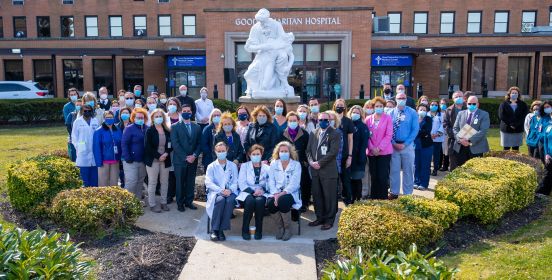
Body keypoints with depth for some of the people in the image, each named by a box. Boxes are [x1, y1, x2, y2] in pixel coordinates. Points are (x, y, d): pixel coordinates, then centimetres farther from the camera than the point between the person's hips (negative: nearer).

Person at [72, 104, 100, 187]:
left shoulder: (96, 121, 7)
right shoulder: (78, 121, 3)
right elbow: (74, 136, 6)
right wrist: (78, 147, -2)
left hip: (94, 152, 2)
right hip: (83, 153, -2)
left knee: (95, 176, 6)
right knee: (85, 176, 0)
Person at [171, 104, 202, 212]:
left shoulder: (197, 127, 11)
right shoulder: (175, 127, 0)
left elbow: (199, 144, 8)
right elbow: (175, 144, -8)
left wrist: (194, 155, -8)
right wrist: (185, 157, -13)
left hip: (193, 160, 3)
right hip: (180, 160, -3)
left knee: (191, 182, 8)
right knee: (180, 183, 5)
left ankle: (189, 201, 20)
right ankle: (180, 203, 16)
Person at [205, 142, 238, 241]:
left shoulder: (233, 166, 17)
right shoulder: (211, 166, 12)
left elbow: (235, 182, 8)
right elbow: (208, 183, -1)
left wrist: (229, 190, -14)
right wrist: (221, 190, -17)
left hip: (230, 192, 1)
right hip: (216, 192, -1)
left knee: (230, 200, -34)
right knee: (220, 199, -35)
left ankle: (221, 229, -29)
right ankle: (214, 229, -28)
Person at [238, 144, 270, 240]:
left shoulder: (267, 168, 19)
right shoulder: (244, 166, 16)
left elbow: (270, 184, 6)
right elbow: (241, 183, 3)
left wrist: (262, 189, -15)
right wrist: (253, 191, -13)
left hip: (261, 194, 1)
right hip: (247, 193, 0)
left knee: (259, 201, -34)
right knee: (250, 201, -35)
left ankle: (259, 230, -20)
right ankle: (245, 229, -20)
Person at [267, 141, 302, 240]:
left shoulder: (296, 165, 2)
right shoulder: (273, 164, 11)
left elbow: (294, 184, -10)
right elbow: (271, 182, 2)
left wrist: (281, 194, -22)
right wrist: (275, 194, -17)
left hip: (291, 193, -2)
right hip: (276, 193, 3)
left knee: (283, 201, -34)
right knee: (270, 202, -29)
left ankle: (288, 229, -12)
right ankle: (280, 227, -5)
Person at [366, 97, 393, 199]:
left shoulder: (388, 118, 0)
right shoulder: (368, 119, 9)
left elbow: (388, 135, -6)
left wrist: (379, 148, -13)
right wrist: (372, 148, -7)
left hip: (384, 152, -3)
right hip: (371, 152, 3)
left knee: (383, 177, -5)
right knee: (374, 177, 6)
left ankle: (383, 198, 5)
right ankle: (374, 197, 15)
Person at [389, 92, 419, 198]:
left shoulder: (412, 113, 0)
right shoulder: (391, 113, 3)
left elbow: (415, 129, -5)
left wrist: (405, 144, -12)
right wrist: (394, 143, -9)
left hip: (407, 145, -1)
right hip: (394, 145, 1)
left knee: (408, 170, 5)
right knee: (394, 170, 6)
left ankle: (408, 193, 15)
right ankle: (394, 192, 16)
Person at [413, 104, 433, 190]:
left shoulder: (429, 119, 2)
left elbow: (427, 131, -11)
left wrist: (417, 132, -10)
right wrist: (422, 134, -13)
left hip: (426, 145, -2)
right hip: (416, 144, 2)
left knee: (425, 165, 2)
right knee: (416, 164, 6)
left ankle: (424, 184, 9)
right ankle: (416, 182, 17)